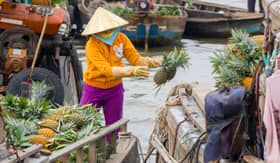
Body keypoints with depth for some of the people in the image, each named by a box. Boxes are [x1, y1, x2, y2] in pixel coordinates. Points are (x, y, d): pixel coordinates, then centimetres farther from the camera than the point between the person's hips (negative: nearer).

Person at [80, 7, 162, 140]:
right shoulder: (92, 45, -26)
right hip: (94, 89, -3)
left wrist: (149, 62, -38)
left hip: (115, 89, 4)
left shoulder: (121, 38, -12)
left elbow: (135, 58, -14)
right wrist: (131, 71, -51)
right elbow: (107, 70, -36)